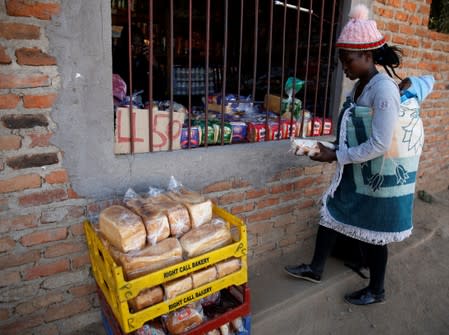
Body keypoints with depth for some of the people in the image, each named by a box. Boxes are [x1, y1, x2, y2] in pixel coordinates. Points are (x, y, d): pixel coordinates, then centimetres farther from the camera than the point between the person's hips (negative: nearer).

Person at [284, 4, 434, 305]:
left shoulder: (383, 89, -23)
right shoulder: (360, 86, 4)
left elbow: (379, 144, -25)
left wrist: (337, 156, -21)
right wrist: (335, 151, 2)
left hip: (381, 176, -8)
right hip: (358, 172, 9)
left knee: (372, 235, 8)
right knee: (332, 213, 16)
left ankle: (377, 291, 33)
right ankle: (316, 269, 36)